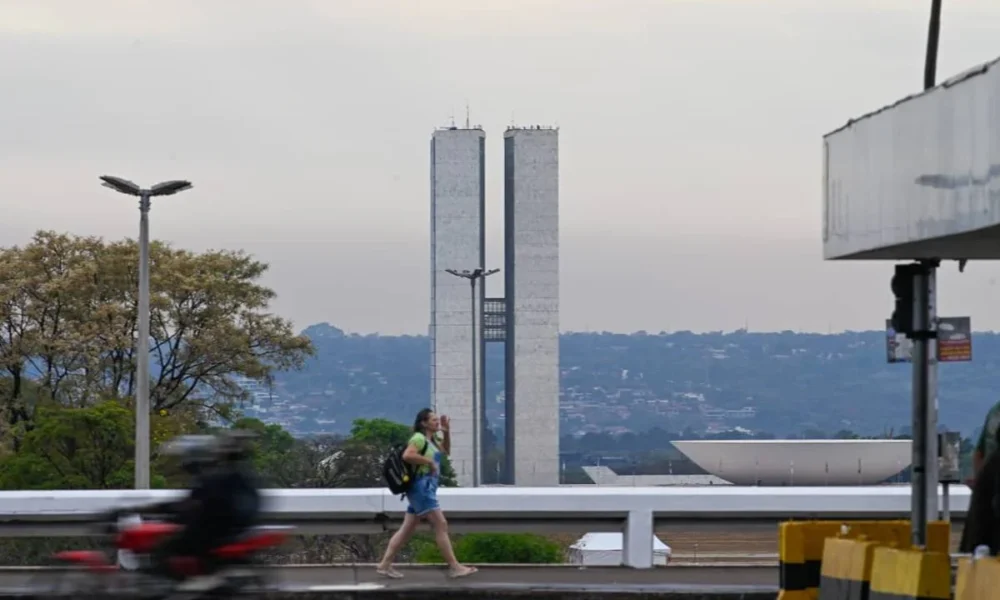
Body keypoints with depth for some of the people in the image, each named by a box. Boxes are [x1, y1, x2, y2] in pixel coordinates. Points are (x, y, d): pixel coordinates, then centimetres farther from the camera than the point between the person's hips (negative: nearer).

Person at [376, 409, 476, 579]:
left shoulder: (432, 439, 17)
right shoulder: (419, 438, -12)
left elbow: (446, 449, 32)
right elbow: (407, 455, -28)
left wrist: (446, 431, 17)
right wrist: (429, 461, -20)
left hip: (426, 488, 10)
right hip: (421, 486, -10)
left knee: (407, 529, 9)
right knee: (441, 525, -11)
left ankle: (385, 564, 9)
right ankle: (454, 567, -12)